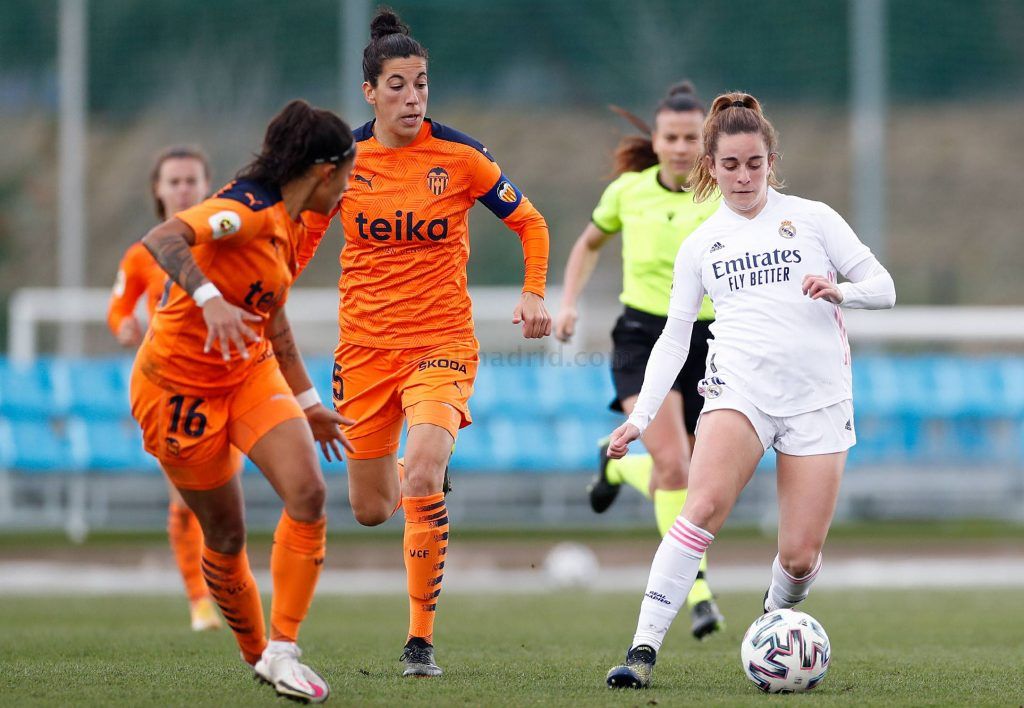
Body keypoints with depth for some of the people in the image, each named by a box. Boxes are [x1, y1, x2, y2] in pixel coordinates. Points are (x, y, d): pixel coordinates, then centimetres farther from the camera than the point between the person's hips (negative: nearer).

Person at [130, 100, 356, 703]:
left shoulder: (294, 223, 6)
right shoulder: (248, 209, -22)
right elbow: (162, 239, -40)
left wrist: (308, 404, 24)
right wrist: (211, 301, -54)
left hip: (251, 373, 7)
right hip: (180, 384, -7)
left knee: (308, 494, -16)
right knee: (226, 537, 3)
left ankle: (283, 653, -11)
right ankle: (257, 655, 26)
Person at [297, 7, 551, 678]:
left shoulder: (460, 157, -8)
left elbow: (530, 223, 5)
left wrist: (534, 294, -9)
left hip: (441, 342, -3)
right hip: (364, 346, 3)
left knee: (424, 477, -27)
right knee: (370, 510, 8)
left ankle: (422, 640, -16)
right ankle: (408, 477, 48)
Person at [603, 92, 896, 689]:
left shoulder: (813, 218, 8)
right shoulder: (700, 245, 13)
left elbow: (883, 287, 5)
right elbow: (674, 339, 16)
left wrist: (840, 291, -17)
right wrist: (640, 416, 6)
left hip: (819, 399, 0)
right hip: (740, 387, 0)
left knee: (800, 557, -5)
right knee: (706, 505, -27)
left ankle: (777, 615, 31)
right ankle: (645, 649, -30)